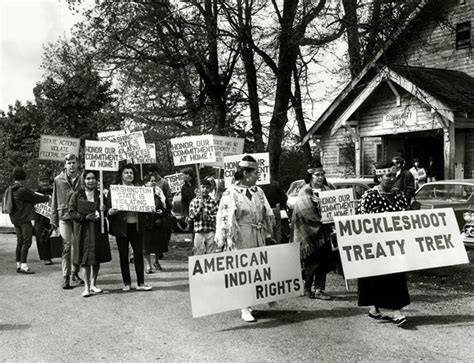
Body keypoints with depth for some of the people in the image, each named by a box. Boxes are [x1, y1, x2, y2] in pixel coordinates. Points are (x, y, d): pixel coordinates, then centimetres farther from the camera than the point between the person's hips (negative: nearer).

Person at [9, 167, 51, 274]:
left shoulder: (11, 190, 9)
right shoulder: (23, 190, -18)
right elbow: (35, 198, -8)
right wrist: (48, 197, 6)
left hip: (15, 219, 9)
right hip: (24, 219, -9)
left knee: (20, 241, 14)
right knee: (26, 242, -7)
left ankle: (18, 265, 17)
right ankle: (23, 265, -9)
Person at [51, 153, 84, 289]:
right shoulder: (58, 180, 3)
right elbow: (54, 201, 6)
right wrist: (53, 220, 3)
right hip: (64, 217, -1)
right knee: (67, 247, -4)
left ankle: (75, 273, 23)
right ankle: (66, 276, 2)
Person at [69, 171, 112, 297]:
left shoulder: (101, 195, 8)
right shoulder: (77, 195, 2)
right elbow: (71, 213, -3)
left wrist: (103, 210, -12)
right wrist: (86, 217, -16)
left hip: (98, 230, 2)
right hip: (82, 231, -2)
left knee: (97, 259, 7)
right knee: (84, 259, -3)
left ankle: (93, 284, 21)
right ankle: (86, 287, 4)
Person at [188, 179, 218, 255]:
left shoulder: (213, 201, 5)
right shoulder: (194, 201, 6)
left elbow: (216, 216, 2)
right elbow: (191, 215, -1)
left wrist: (208, 217, -15)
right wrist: (200, 207, -11)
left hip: (211, 232, 0)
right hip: (199, 232, 0)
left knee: (211, 254, 3)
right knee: (199, 253, 2)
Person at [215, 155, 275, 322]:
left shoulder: (258, 192, 10)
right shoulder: (230, 194, -7)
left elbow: (267, 215, 16)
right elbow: (224, 219, -8)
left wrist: (268, 236, 14)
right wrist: (223, 241, -11)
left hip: (258, 238, 6)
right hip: (239, 239, -6)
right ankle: (245, 309, 5)